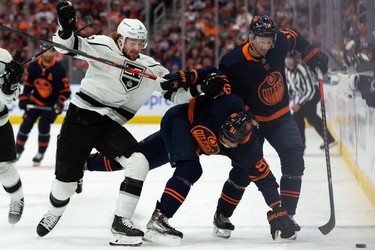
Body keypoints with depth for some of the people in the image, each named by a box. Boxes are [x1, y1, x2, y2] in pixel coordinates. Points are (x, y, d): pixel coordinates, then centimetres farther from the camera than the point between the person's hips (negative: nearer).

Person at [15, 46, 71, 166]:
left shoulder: (59, 70, -19)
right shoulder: (33, 66, -8)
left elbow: (66, 90, -17)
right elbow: (28, 84, 5)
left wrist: (60, 102, -31)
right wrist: (23, 98, 0)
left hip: (51, 104, -4)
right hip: (35, 101, 4)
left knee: (44, 126, -17)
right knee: (25, 125, 1)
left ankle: (40, 154, 2)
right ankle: (17, 151, 17)